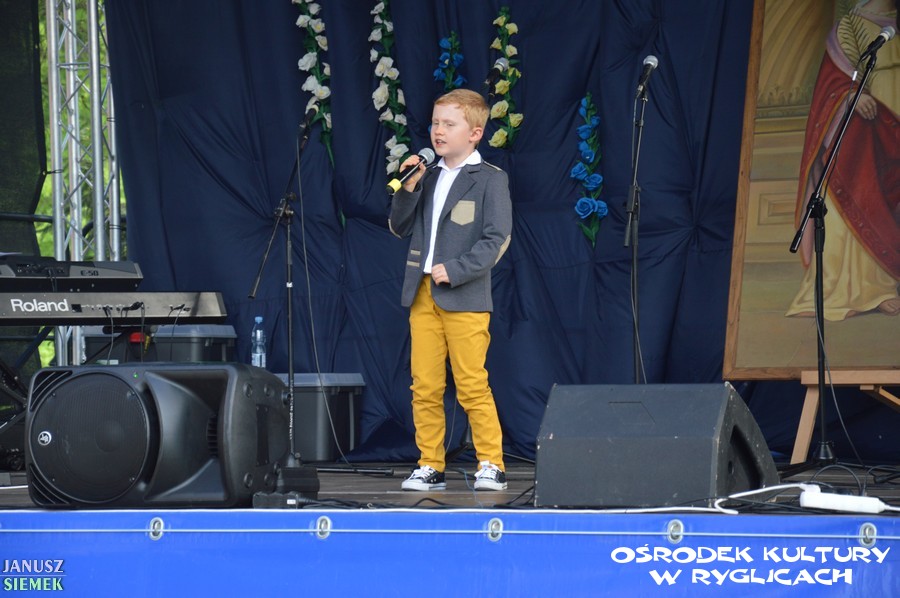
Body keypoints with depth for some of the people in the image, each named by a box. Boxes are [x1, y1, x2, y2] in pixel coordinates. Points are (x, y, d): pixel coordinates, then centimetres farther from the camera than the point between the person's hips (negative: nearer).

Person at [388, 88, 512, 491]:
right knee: (424, 387, 4)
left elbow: (497, 239, -9)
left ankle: (491, 464, 2)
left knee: (472, 385, -6)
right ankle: (430, 466, 10)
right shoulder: (428, 178, 15)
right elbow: (399, 228, 14)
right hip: (422, 295, 6)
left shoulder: (490, 180, -2)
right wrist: (408, 188, -1)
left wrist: (455, 271, -16)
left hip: (464, 298, -5)